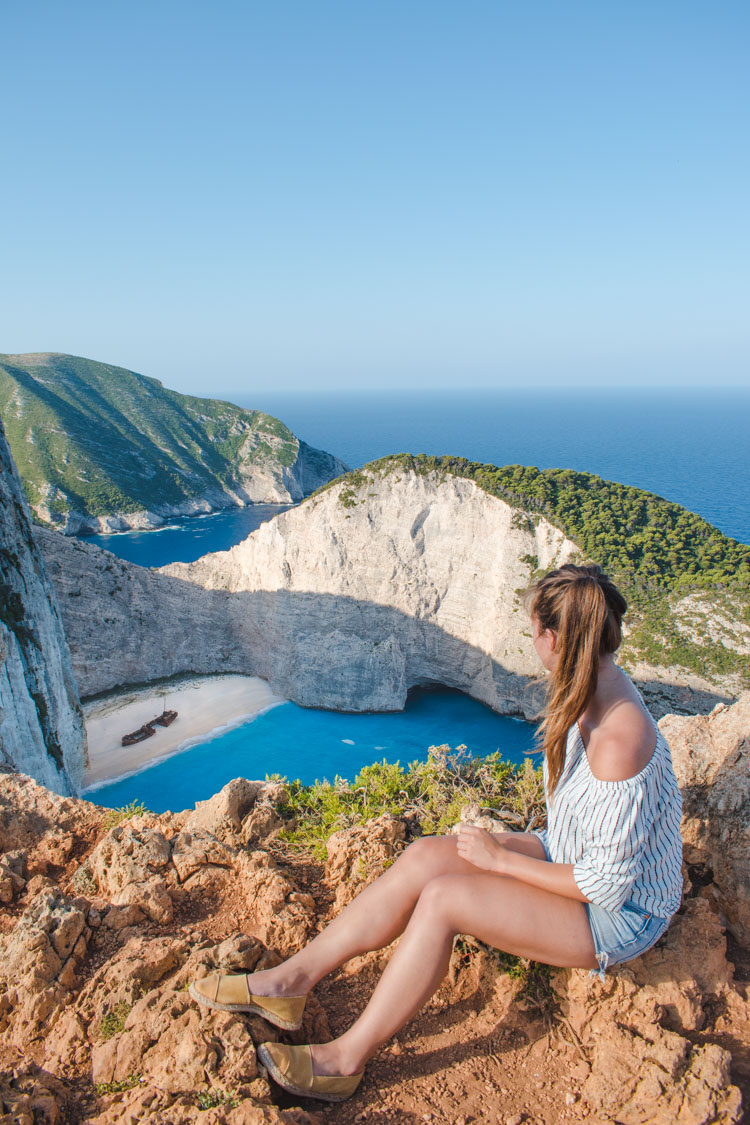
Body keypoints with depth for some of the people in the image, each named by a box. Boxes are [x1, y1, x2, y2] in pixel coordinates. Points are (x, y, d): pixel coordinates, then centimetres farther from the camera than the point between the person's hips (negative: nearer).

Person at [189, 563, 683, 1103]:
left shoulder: (617, 743, -34)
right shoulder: (589, 694, -5)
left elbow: (607, 885, -27)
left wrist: (500, 859, -18)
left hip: (619, 915, -8)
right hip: (569, 856, 8)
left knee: (442, 897, -24)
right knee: (424, 856, -11)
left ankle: (346, 1058, -4)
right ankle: (291, 981, -3)